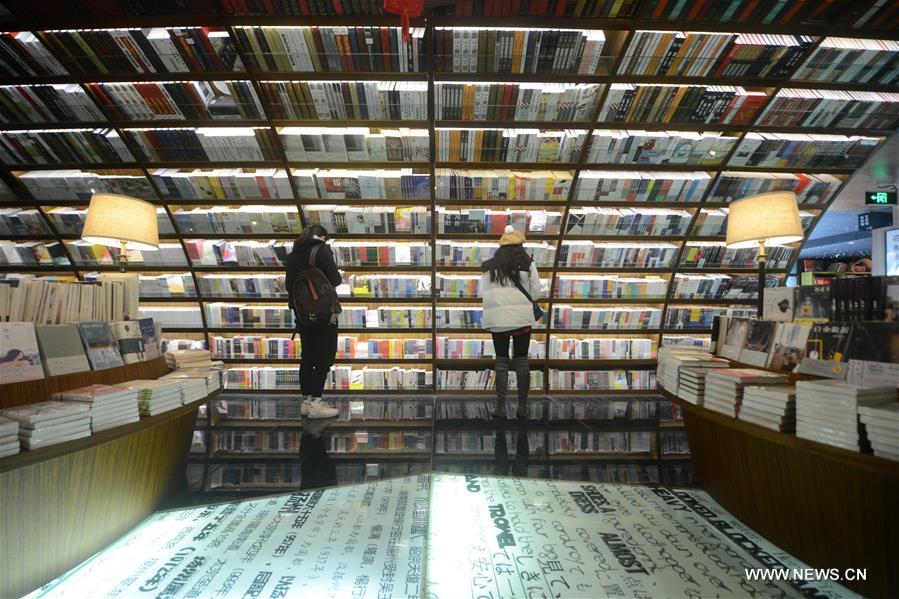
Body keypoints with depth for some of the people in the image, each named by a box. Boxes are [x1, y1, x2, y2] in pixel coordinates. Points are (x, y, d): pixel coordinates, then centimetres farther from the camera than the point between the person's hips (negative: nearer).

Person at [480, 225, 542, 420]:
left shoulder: (489, 266, 6)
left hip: (497, 319, 1)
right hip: (521, 317, 0)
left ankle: (501, 407, 8)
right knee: (521, 360, 10)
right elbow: (536, 292, 0)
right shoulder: (528, 264, 3)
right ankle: (522, 407, 14)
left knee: (501, 361, 10)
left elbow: (482, 293, 0)